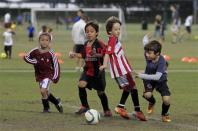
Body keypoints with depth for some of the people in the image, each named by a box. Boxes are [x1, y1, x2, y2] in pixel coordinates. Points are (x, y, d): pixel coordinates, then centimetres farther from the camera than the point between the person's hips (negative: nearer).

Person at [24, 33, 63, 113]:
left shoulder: (50, 53, -13)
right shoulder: (35, 51, -7)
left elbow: (56, 64, -4)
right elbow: (26, 57, 6)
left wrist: (55, 77, -7)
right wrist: (34, 62, -11)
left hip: (48, 75, -4)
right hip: (39, 75, 4)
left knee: (43, 91, -19)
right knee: (46, 92, 12)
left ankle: (46, 108, 2)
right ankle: (57, 102, 38)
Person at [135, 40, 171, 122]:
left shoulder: (161, 61, -35)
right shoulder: (147, 55, -22)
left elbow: (157, 77, -44)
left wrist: (142, 76, -49)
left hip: (160, 80, -3)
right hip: (149, 78, 3)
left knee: (166, 100, -18)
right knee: (147, 95, -24)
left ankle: (164, 114, 17)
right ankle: (152, 102, 16)